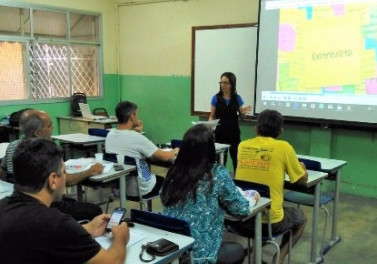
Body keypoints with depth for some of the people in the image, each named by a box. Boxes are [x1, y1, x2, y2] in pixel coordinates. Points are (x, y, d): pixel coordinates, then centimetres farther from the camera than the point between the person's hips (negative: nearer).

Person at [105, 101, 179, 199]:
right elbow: (165, 157, -17)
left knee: (158, 178, 31)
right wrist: (175, 151, 3)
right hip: (141, 189, -7)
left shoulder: (109, 135, -4)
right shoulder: (136, 138, -25)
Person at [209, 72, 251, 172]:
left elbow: (241, 116, 8)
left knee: (236, 158, 2)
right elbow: (212, 116, 2)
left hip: (234, 133, 1)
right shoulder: (216, 98, 0)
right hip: (220, 133, -1)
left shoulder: (237, 98, 2)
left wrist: (244, 113, -15)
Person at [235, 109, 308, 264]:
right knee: (301, 218, 28)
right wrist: (302, 167, 25)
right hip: (270, 220, -4)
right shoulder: (283, 147, -10)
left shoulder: (242, 146, 2)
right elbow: (302, 180, 3)